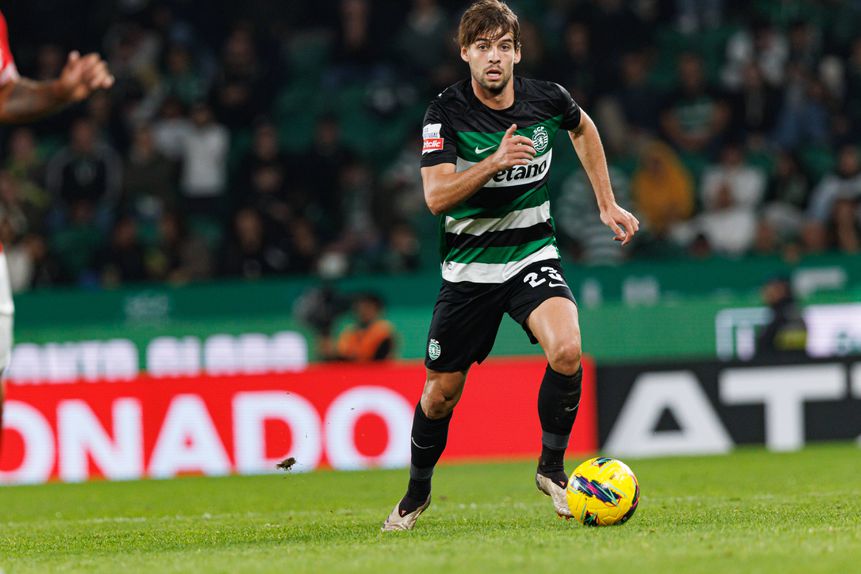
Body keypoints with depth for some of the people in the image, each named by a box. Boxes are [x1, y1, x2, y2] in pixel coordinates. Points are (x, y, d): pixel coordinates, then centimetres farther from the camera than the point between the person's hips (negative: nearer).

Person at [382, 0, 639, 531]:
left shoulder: (547, 100, -6)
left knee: (566, 350, -27)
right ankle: (417, 494, 32)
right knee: (442, 393, 5)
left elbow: (584, 129, 18)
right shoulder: (447, 113, -13)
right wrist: (495, 162, -37)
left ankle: (552, 468, -6)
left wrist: (607, 204, 16)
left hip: (533, 254, 1)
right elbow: (437, 196, -24)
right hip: (469, 264, -1)